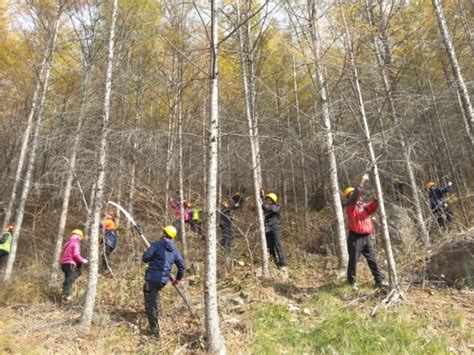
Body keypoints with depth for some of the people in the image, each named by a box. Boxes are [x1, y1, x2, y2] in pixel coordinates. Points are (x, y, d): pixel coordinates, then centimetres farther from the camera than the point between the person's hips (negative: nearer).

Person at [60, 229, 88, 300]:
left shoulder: (67, 243, 20)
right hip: (70, 264, -8)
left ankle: (65, 293, 14)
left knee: (68, 279, 15)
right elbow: (76, 254, -17)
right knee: (70, 279, -8)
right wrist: (83, 260, -6)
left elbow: (64, 254, 20)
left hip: (64, 263, 8)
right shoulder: (75, 243, -7)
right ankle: (66, 294, -15)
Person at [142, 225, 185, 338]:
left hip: (152, 278, -6)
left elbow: (145, 258, -11)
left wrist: (153, 258, 11)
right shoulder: (174, 250, 10)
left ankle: (155, 331, -2)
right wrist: (178, 278, 26)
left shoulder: (157, 244, -8)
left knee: (150, 305, -1)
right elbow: (182, 265, 12)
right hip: (164, 280, 6)